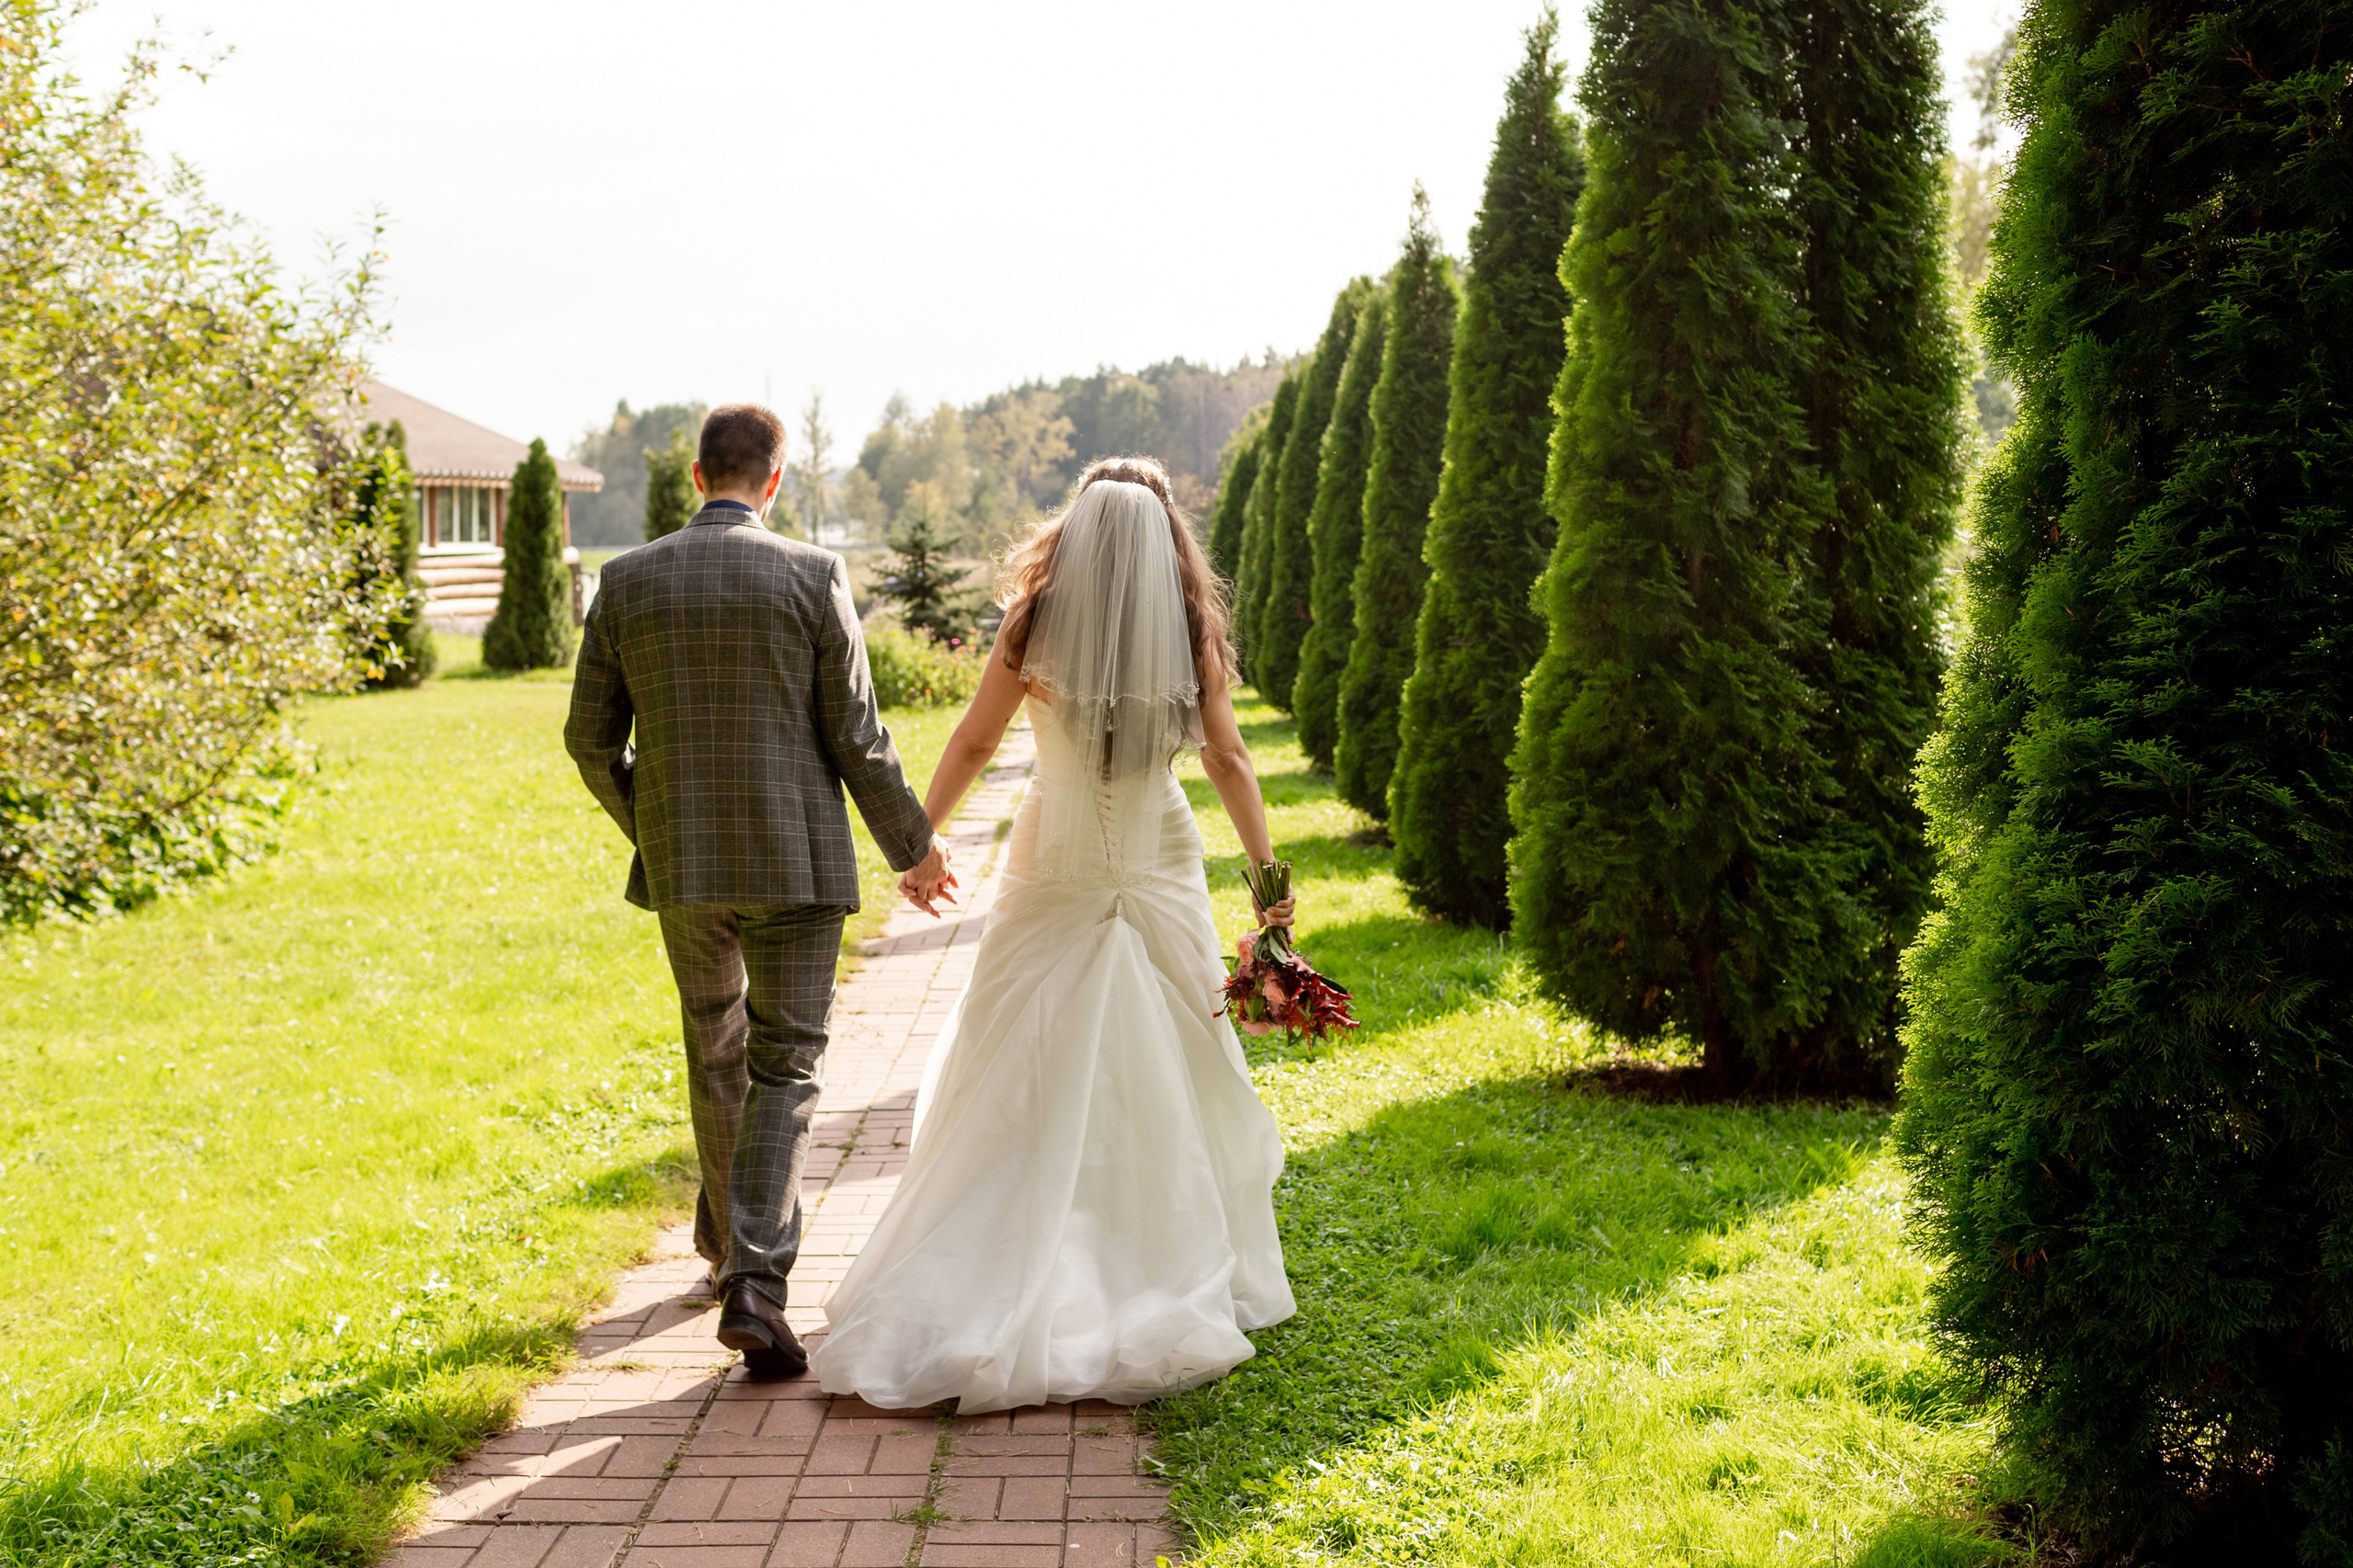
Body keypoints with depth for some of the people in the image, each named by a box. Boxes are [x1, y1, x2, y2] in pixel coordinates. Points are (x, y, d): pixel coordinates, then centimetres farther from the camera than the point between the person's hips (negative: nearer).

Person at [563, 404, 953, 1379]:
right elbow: (855, 736, -7)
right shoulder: (812, 577, -8)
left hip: (680, 862, 3)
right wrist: (912, 845, 6)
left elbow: (591, 739, 3)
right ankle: (755, 1280, -11)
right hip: (794, 861, -3)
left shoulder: (627, 582, 0)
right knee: (784, 1070, 3)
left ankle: (728, 1241, 39)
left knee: (715, 1054, 22)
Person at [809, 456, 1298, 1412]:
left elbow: (972, 745, -1)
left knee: (1020, 1086, 4)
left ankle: (974, 1303, 5)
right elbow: (1227, 761, 0)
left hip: (1054, 874, -1)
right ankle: (1180, 1281, 18)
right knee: (1169, 1078, 10)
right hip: (1160, 872, 1)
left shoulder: (1034, 625, -6)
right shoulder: (1191, 634, -3)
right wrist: (1270, 874, 7)